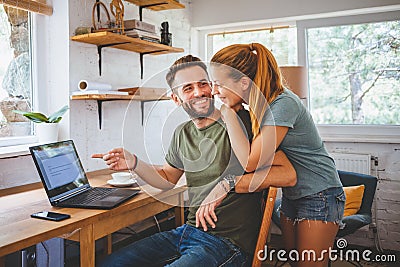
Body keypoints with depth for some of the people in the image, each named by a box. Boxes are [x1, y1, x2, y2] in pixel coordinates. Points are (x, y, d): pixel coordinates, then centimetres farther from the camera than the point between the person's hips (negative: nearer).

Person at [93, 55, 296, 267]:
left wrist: (230, 183, -26)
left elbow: (288, 174, -19)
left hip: (227, 243, -7)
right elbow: (167, 178, 23)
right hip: (188, 231, 7)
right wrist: (133, 163, 5)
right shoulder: (182, 134, 9)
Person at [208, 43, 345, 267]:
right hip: (291, 195, 8)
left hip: (319, 195, -8)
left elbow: (250, 162, -30)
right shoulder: (256, 102, -1)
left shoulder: (283, 104, -27)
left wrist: (228, 113, -24)